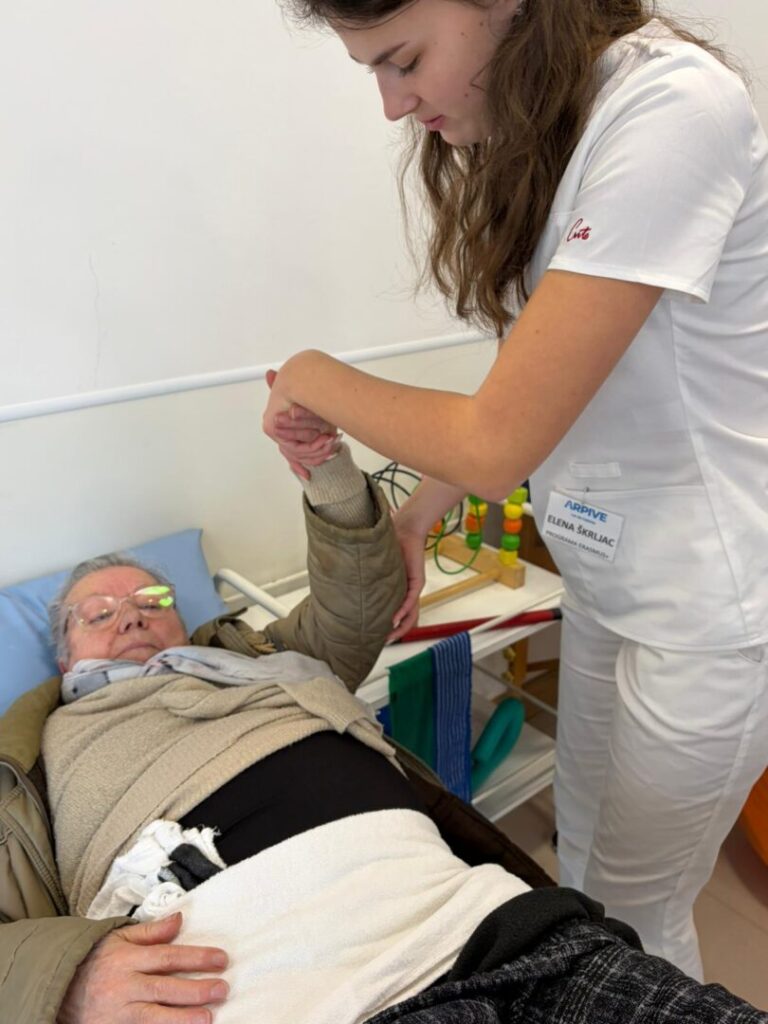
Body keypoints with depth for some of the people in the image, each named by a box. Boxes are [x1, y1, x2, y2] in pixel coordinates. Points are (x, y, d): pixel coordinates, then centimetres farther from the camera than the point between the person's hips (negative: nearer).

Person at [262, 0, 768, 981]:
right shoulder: (536, 129, 4)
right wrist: (414, 517, 3)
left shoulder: (671, 109, -24)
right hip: (606, 577, 8)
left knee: (636, 912, 14)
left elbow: (495, 444, -25)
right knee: (581, 862, 23)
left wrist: (313, 377, -10)